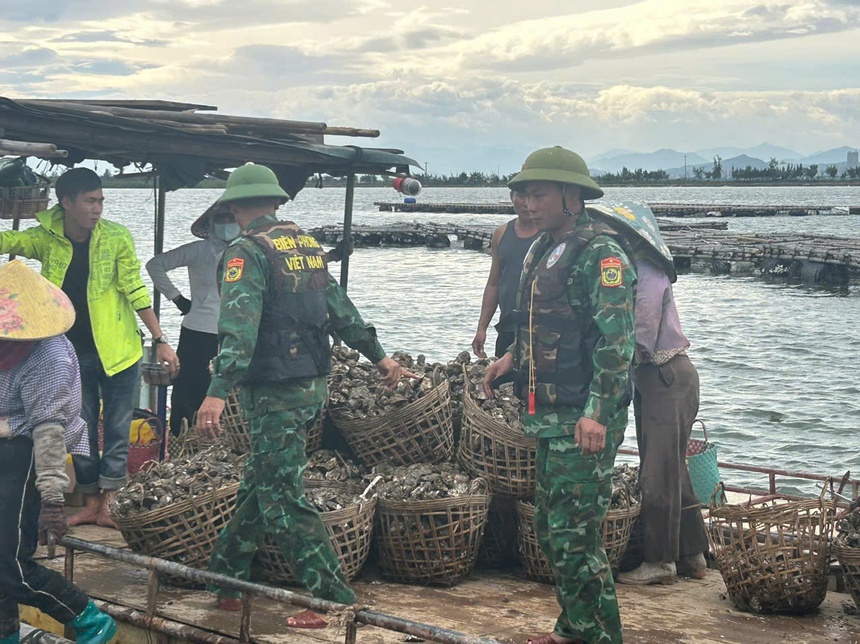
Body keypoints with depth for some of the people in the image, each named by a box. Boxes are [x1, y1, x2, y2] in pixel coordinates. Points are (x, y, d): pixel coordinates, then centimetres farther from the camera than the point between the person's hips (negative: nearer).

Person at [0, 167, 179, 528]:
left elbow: (135, 291, -7)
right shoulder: (46, 239, -4)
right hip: (72, 353, 2)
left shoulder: (116, 238, -9)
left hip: (116, 349, -2)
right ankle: (91, 502, 21)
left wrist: (159, 340, -9)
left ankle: (107, 503, 11)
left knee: (117, 427, 3)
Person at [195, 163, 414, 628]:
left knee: (281, 495, -3)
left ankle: (333, 596, -3)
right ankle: (223, 580, 27)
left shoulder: (247, 252, -13)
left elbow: (239, 325, -27)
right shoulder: (307, 245, 11)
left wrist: (218, 392, -34)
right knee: (258, 484, 17)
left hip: (275, 392, -9)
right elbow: (341, 309, 17)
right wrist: (378, 356, 26)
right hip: (313, 384, 9)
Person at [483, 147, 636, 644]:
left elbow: (615, 340, -21)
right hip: (550, 416, 10)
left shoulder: (600, 253, -14)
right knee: (551, 528, 17)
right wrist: (513, 359, 12)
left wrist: (597, 413, -27)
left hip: (585, 420, -10)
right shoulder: (543, 250, 16)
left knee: (575, 536, -8)